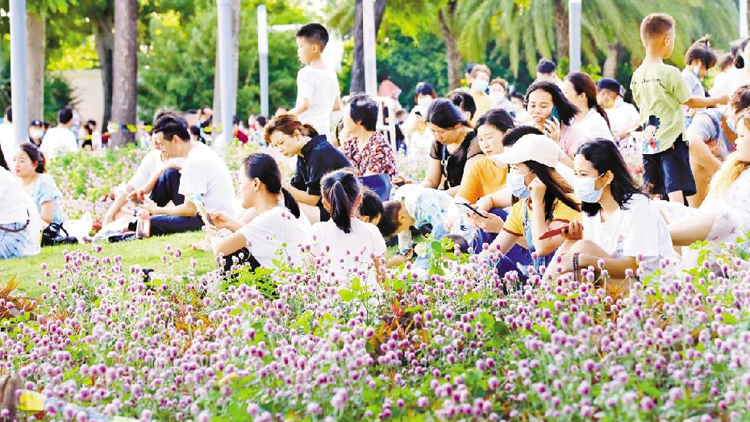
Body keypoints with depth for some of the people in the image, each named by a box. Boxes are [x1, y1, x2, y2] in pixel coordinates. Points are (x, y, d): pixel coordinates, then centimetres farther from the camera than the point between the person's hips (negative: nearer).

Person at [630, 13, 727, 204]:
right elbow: (690, 102, -5)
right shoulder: (670, 73, -13)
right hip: (671, 141, -6)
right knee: (676, 191, -9)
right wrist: (718, 100, 9)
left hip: (649, 142, 6)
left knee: (651, 195, 11)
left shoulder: (637, 75, 6)